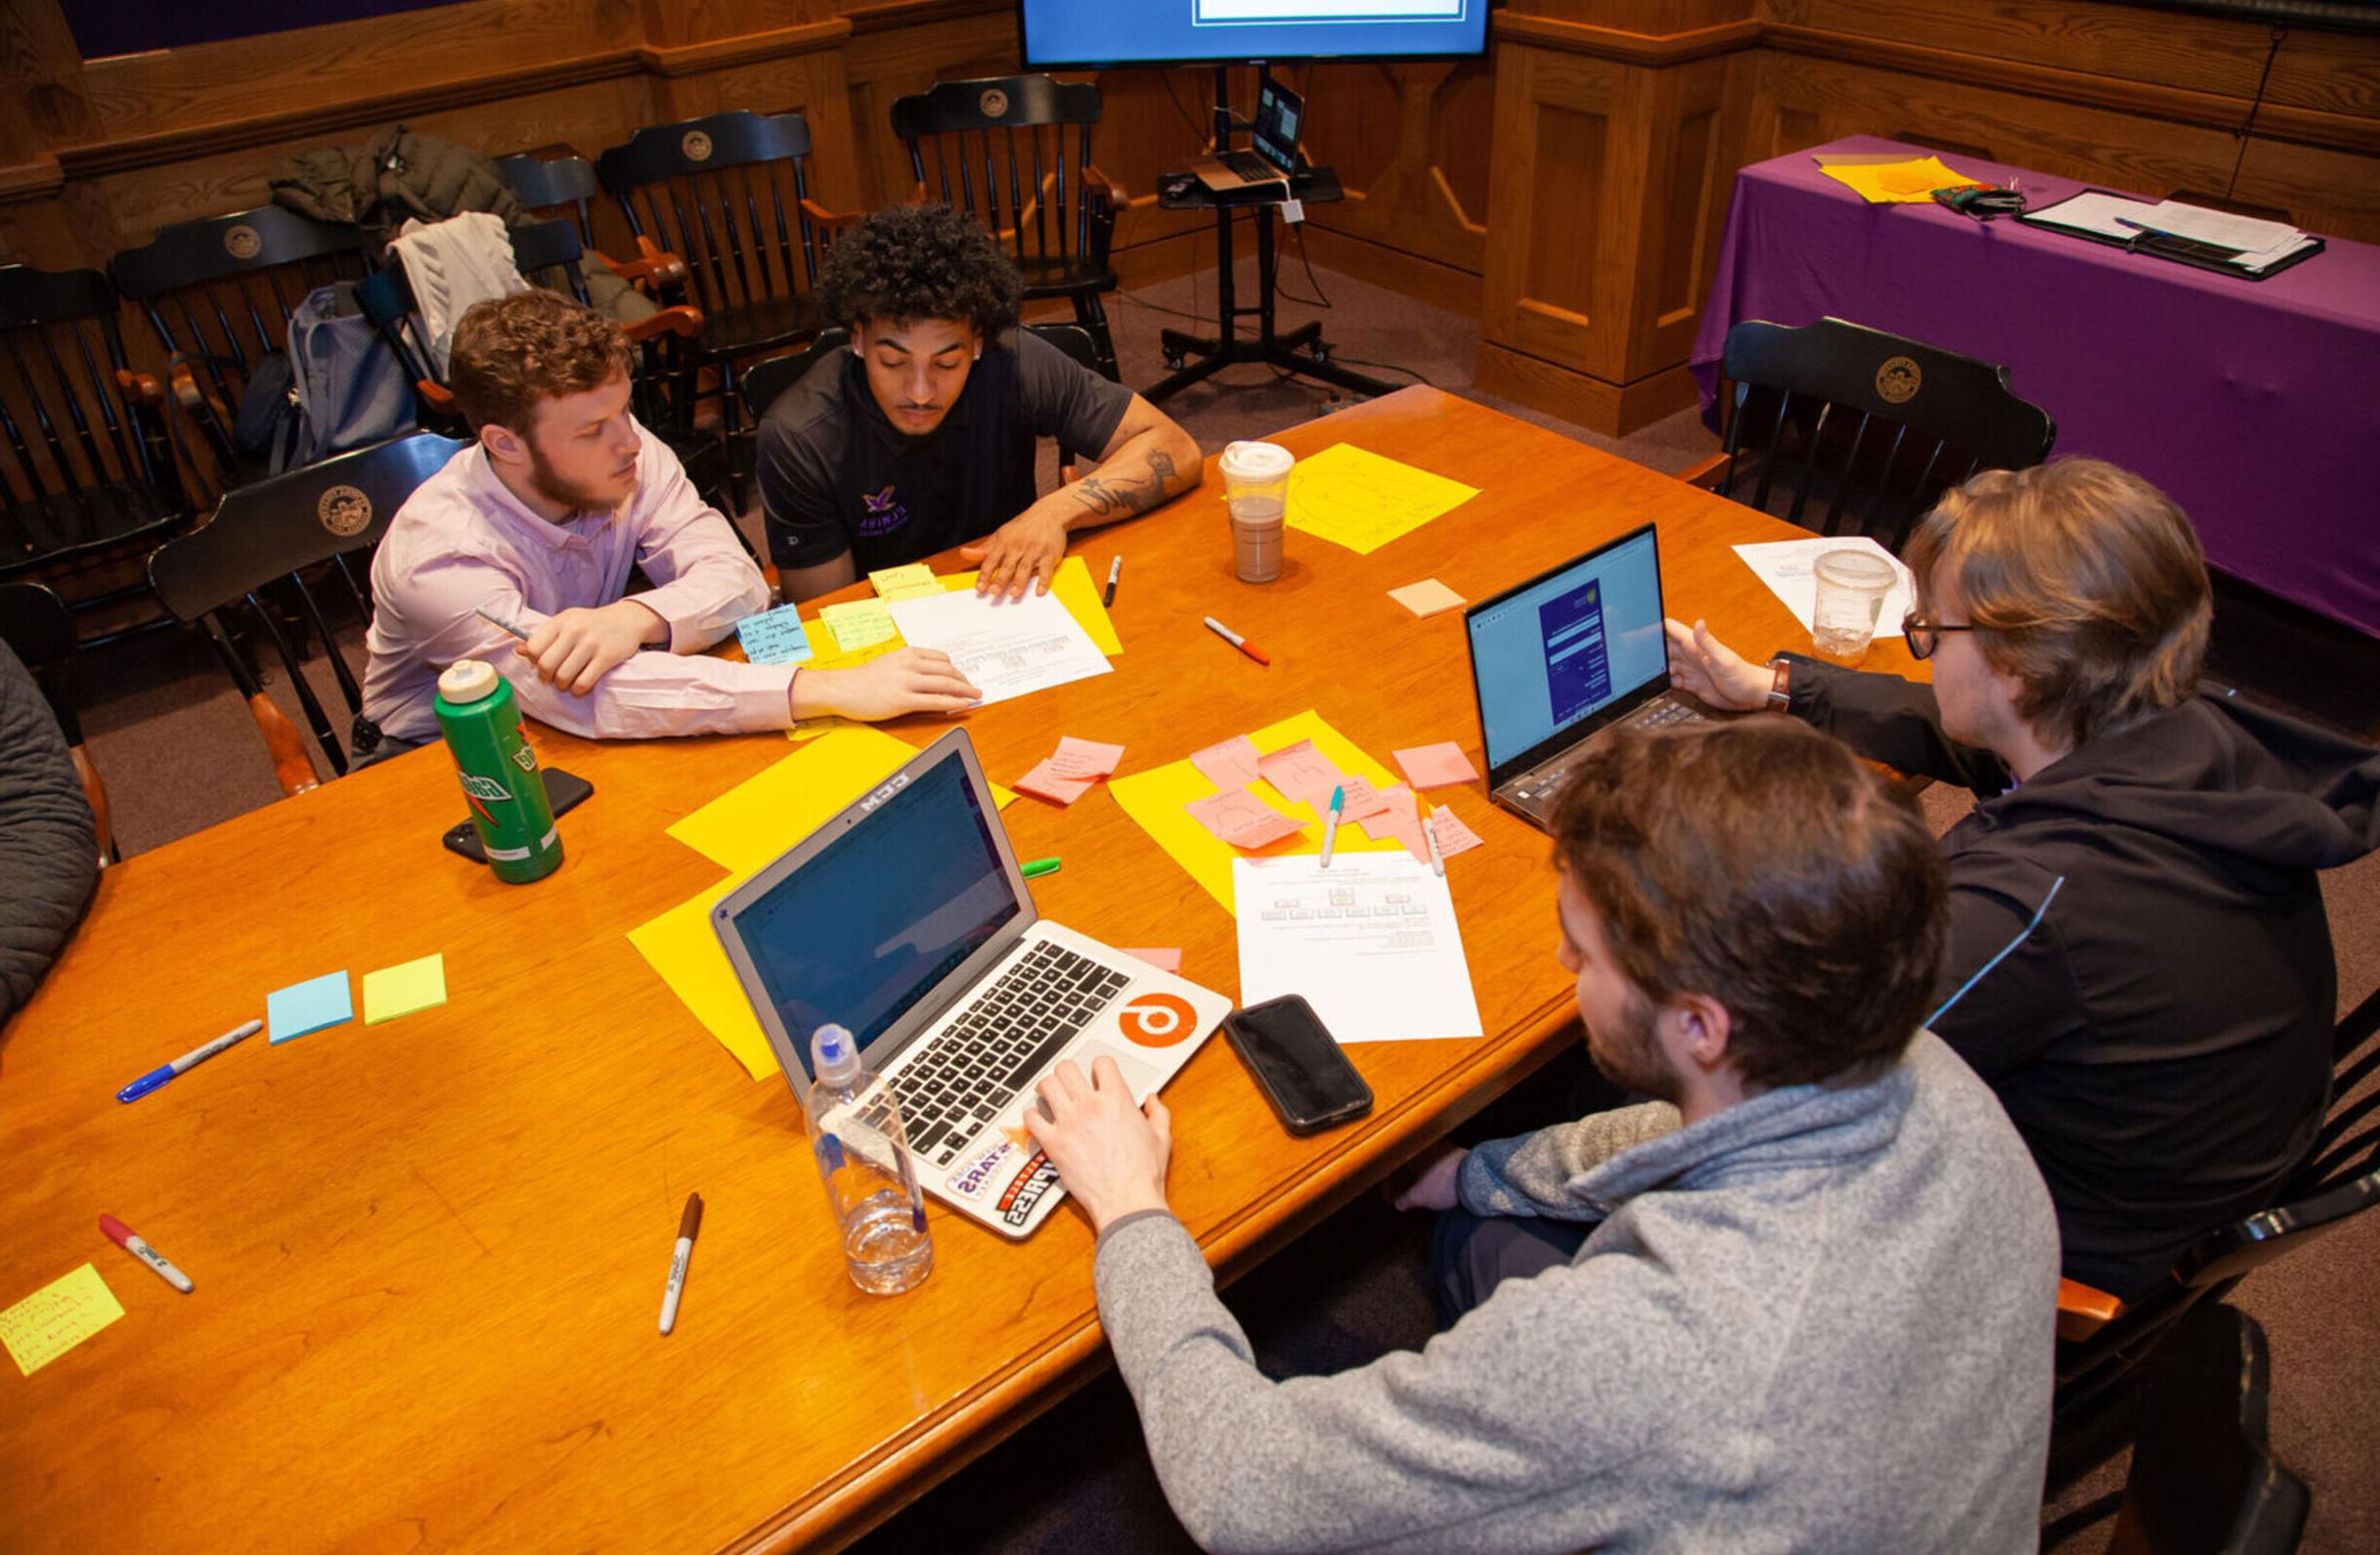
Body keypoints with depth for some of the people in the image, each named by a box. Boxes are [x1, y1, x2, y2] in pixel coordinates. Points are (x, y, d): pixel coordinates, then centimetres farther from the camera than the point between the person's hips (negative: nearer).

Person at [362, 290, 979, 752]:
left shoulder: (628, 454, -15)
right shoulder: (437, 554, -31)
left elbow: (737, 579, -20)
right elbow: (579, 698, -44)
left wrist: (637, 618, -45)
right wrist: (827, 690, -52)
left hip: (567, 736, 5)